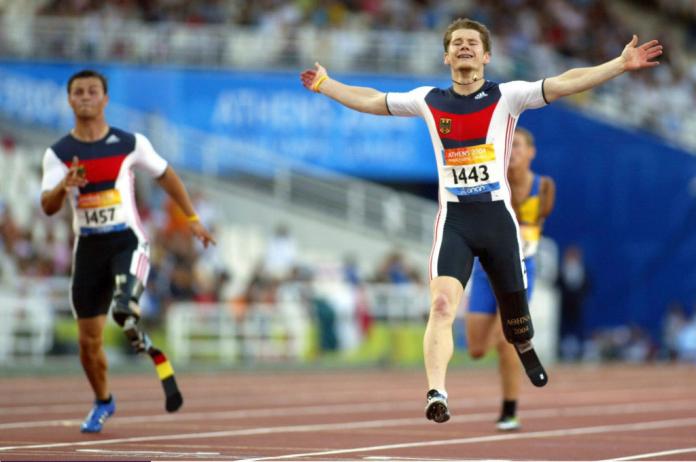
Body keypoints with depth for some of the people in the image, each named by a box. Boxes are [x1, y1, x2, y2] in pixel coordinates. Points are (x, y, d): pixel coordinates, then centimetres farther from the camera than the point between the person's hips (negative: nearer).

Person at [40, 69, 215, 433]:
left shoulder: (130, 144, -3)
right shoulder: (58, 154, -2)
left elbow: (165, 175, 12)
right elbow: (48, 206, -12)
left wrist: (192, 219, 14)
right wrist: (64, 187, -34)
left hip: (127, 241, -2)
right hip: (88, 248, 2)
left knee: (124, 309, -33)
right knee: (88, 339, 6)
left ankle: (136, 334, 1)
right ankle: (103, 402, 31)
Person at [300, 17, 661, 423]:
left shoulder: (508, 96, 0)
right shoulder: (428, 100, 8)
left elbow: (565, 83, -9)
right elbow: (370, 100, 20)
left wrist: (621, 65, -18)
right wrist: (325, 84, 23)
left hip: (497, 215, 0)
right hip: (453, 219, 0)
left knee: (514, 307, 12)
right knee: (442, 304, -20)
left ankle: (526, 349, 48)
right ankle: (437, 395, -29)